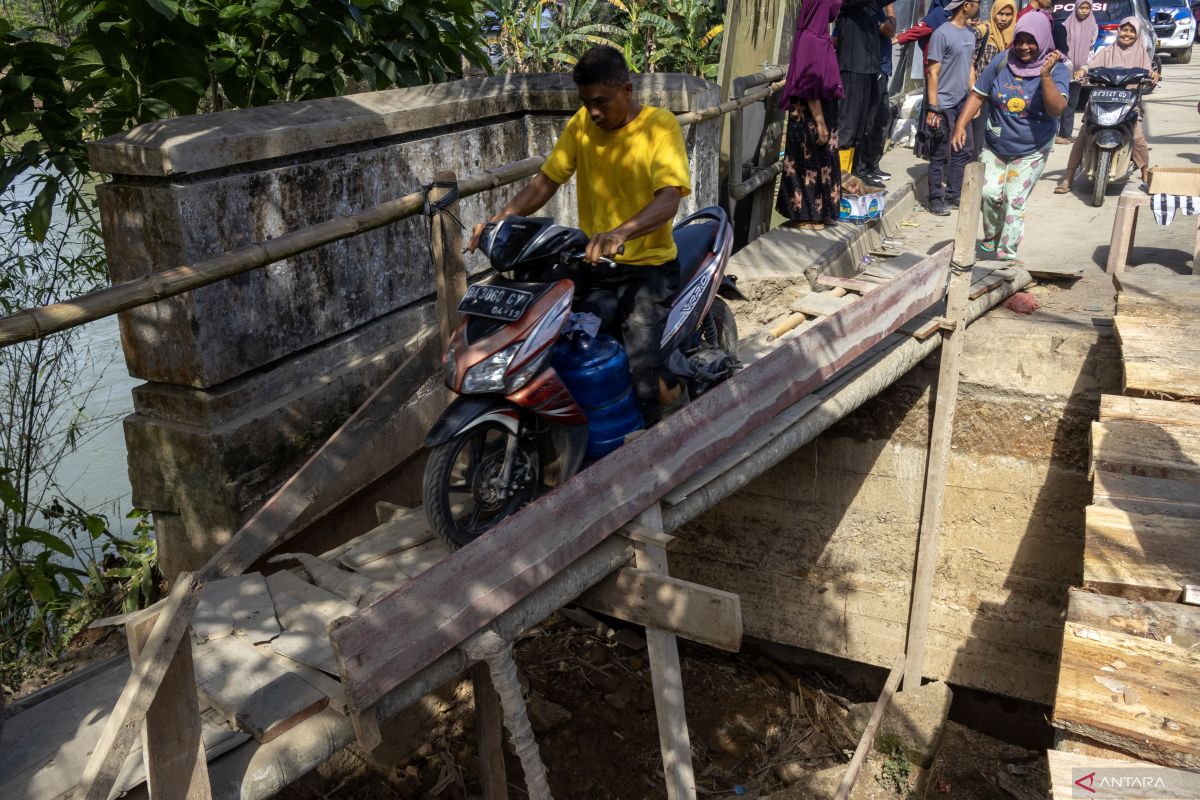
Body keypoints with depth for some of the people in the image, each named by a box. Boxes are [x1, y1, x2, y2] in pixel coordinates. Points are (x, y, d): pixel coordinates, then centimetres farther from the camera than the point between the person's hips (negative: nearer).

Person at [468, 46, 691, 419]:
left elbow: (670, 198, -25)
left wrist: (621, 233, -45)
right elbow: (546, 181, 6)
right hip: (593, 263, 6)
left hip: (648, 265, -5)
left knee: (647, 372, -24)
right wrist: (501, 218, -13)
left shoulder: (659, 125, -11)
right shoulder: (581, 124, 5)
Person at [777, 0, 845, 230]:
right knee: (810, 163, 0)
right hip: (811, 116, -9)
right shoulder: (810, 39, -19)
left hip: (821, 111, 9)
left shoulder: (818, 36, 9)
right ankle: (806, 214, 10)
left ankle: (817, 211, 23)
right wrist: (819, 122, -21)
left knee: (819, 162, 15)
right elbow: (810, 85, -22)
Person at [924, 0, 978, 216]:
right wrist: (932, 109, -17)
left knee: (963, 152, 11)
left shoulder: (970, 34, 11)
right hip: (944, 105, -8)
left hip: (963, 103, 8)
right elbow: (933, 73, -13)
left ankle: (953, 195, 21)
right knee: (940, 155, -1)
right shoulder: (942, 34, -12)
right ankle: (936, 199, 8)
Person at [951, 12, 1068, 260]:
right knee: (990, 193, -8)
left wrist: (1045, 76, -35)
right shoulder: (1001, 62, -5)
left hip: (1032, 151, -2)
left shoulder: (1056, 69, -11)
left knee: (1015, 200, -4)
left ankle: (1006, 255, 7)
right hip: (995, 146, 2)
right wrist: (961, 125, -11)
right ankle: (991, 238, 20)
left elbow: (1057, 109, -24)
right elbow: (978, 96, 0)